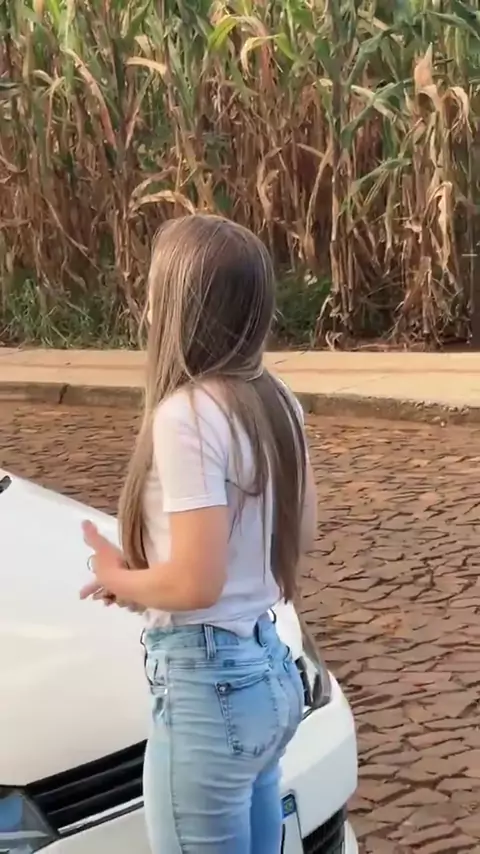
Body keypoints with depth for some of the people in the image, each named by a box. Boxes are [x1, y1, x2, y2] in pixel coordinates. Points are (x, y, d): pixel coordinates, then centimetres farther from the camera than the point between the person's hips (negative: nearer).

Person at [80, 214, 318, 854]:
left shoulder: (186, 415, -21)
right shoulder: (278, 404, 5)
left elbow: (196, 584, -24)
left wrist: (119, 578, -4)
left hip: (209, 689, -9)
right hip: (272, 673, 9)